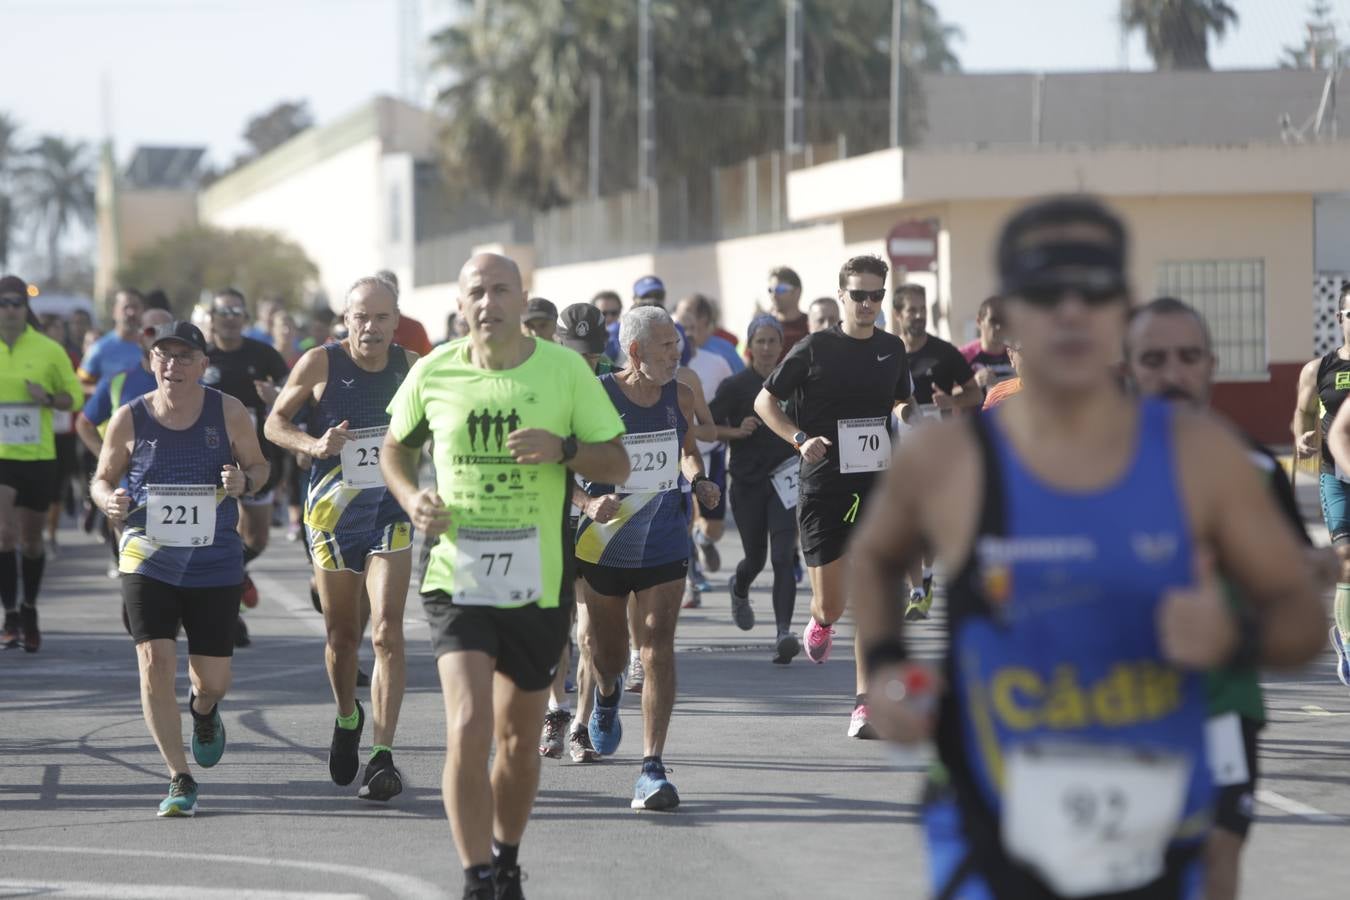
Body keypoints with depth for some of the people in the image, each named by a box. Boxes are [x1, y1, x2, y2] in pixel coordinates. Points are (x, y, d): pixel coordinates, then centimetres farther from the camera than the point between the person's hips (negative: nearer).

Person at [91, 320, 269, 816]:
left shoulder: (228, 413, -4)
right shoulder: (129, 419, -5)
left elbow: (258, 465, 8)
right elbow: (102, 478, 7)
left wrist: (244, 482, -15)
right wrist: (109, 502, -15)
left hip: (215, 565, 1)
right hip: (148, 562, -1)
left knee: (213, 679, 5)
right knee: (155, 663, -14)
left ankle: (203, 710, 45)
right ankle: (180, 779, -2)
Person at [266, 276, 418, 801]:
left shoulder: (410, 367, 0)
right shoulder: (320, 364, -7)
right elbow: (275, 423, 1)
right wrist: (314, 445, -17)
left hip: (392, 512, 0)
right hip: (333, 514, 0)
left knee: (387, 632, -14)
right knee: (342, 635, 11)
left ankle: (383, 755, -15)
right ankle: (347, 718, 41)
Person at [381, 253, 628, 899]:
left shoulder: (565, 369, -3)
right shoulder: (434, 373, -1)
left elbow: (617, 463, 1)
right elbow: (394, 447, 16)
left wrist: (563, 449, -18)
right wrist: (412, 499, -4)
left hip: (538, 585, 1)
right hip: (457, 578, -1)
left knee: (519, 741, 13)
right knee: (467, 728, -18)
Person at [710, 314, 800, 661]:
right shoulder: (735, 386, -5)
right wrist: (737, 431, -19)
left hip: (784, 479, 1)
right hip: (748, 481, -1)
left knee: (783, 557, -13)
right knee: (756, 557, 12)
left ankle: (784, 633, -18)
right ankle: (739, 589, 49)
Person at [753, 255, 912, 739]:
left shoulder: (892, 349, 8)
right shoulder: (814, 349, -3)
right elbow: (765, 401, 3)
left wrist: (904, 415, 3)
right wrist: (800, 439, -11)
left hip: (875, 486, 2)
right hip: (822, 486, -2)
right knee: (831, 604, -1)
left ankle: (865, 705, -4)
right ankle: (819, 623, 38)